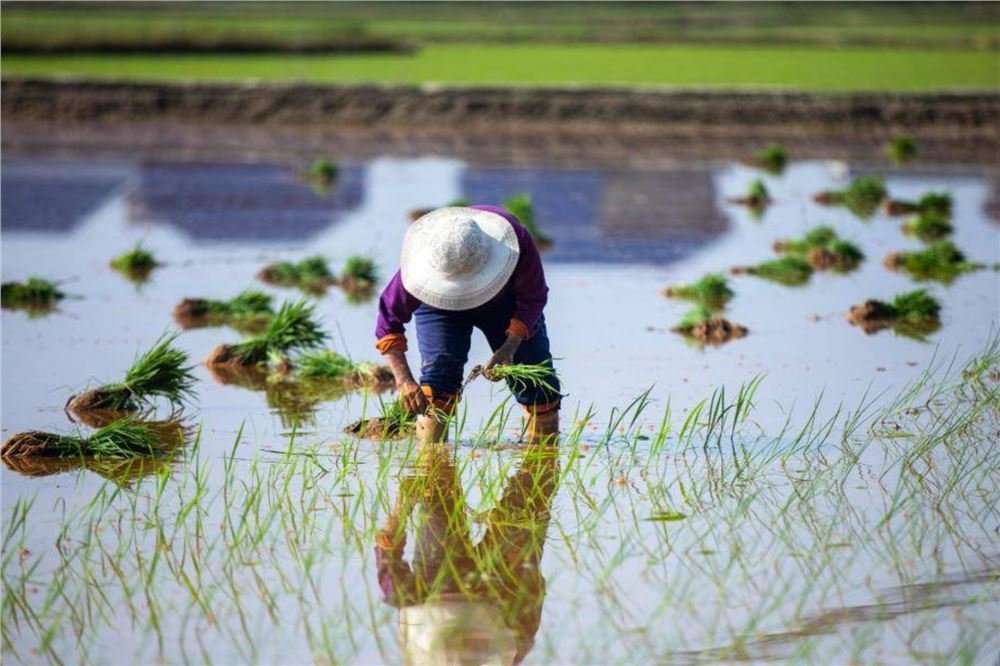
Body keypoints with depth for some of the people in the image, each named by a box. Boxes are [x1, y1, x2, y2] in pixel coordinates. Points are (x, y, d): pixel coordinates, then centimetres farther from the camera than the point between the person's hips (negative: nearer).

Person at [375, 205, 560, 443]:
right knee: (441, 368, -24)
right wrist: (404, 381, -39)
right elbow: (390, 318, -30)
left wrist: (510, 349, -36)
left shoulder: (517, 241, -41)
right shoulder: (423, 263, -40)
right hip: (440, 305, -1)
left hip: (505, 301, 1)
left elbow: (533, 298, -23)